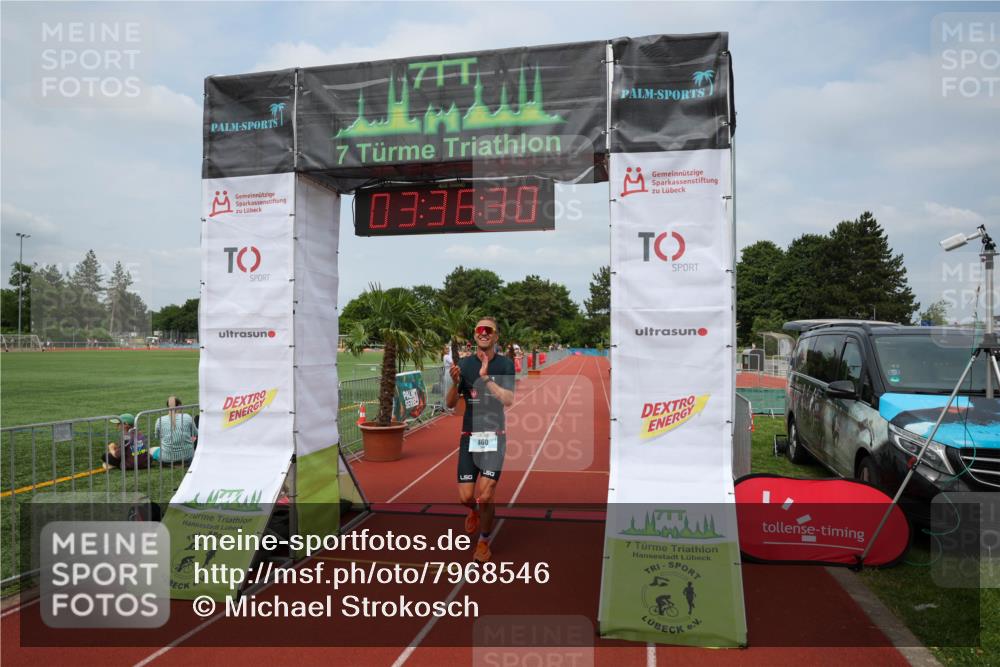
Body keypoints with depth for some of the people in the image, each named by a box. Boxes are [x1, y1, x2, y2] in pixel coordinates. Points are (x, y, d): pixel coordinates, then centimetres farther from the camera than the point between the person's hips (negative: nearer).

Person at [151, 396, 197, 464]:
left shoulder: (160, 420, -7)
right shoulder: (188, 417, -7)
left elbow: (157, 437, 12)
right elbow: (195, 434, 8)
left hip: (167, 457, -3)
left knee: (152, 450, 27)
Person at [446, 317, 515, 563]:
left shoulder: (505, 364, -3)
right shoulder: (465, 364, 3)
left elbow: (509, 400, -15)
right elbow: (450, 403, 1)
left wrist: (485, 377, -21)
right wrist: (455, 382, -18)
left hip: (494, 437, -2)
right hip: (469, 436, 2)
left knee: (485, 497, -8)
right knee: (465, 497, -1)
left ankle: (484, 541, 19)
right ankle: (474, 510, 37)